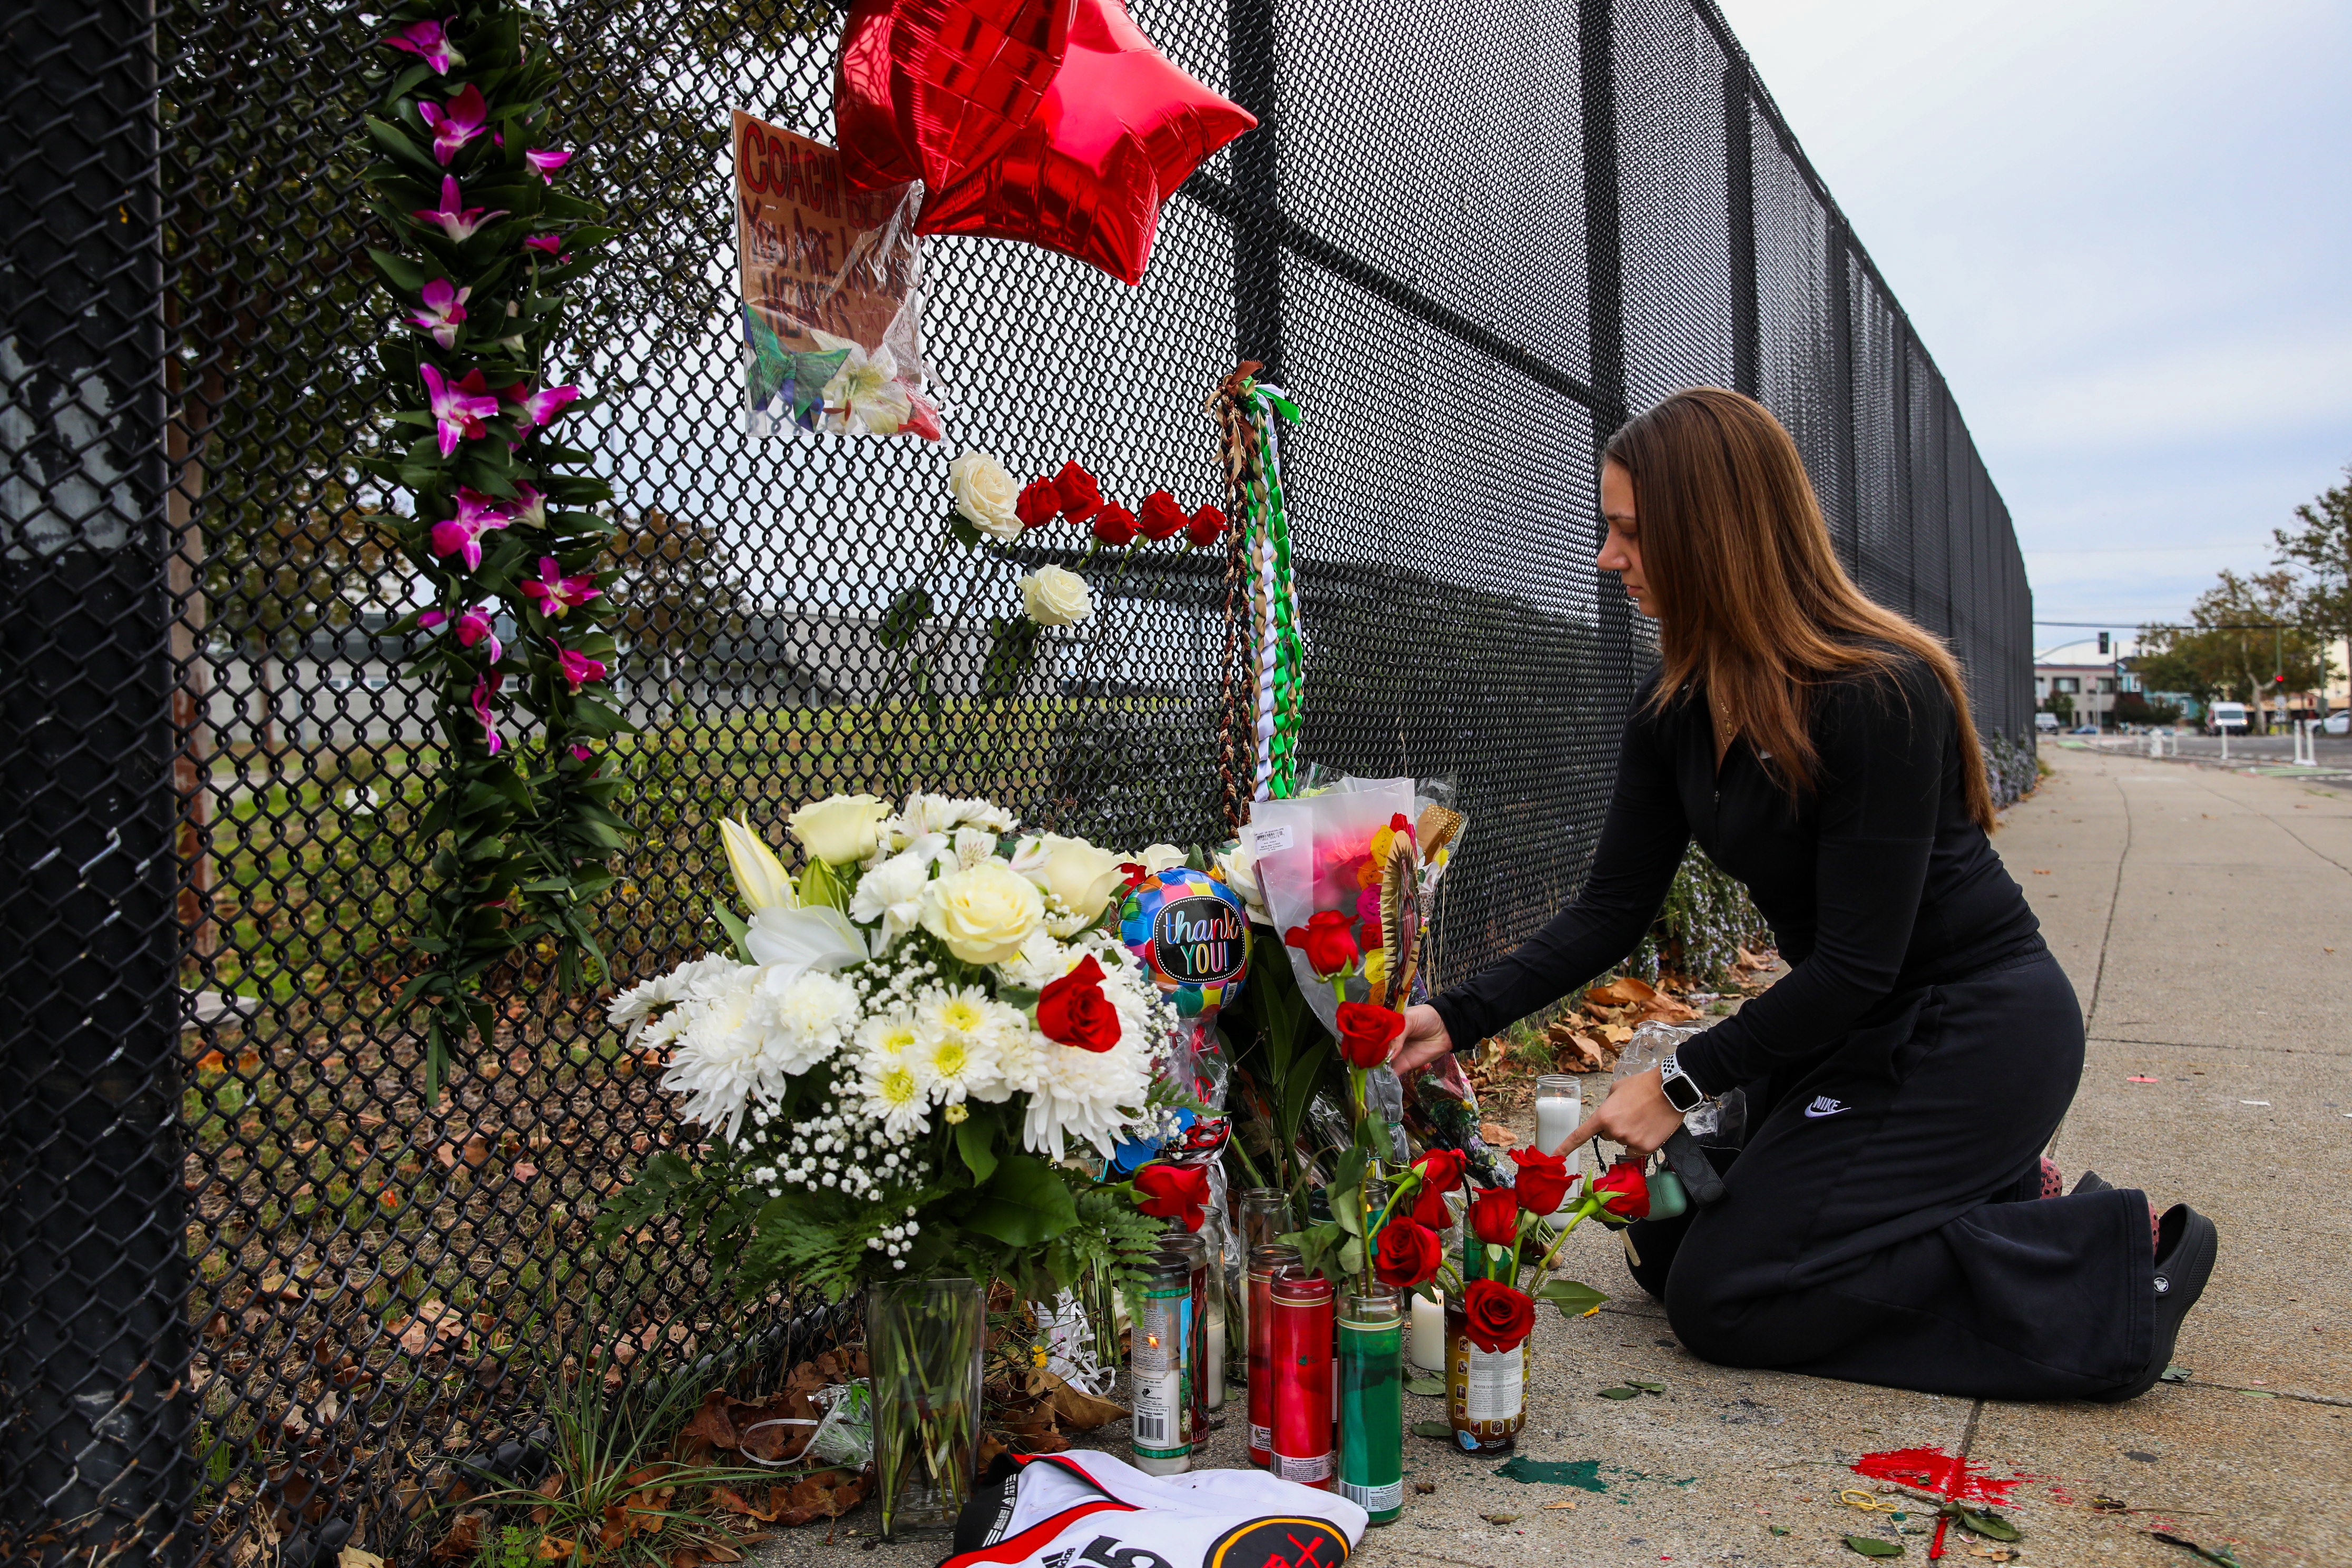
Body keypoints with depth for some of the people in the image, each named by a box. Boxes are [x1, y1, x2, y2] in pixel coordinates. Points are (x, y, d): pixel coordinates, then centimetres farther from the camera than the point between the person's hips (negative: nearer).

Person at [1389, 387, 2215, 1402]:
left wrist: (1682, 1083, -19)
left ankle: (2115, 1262, -2)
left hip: (1976, 1032, -8)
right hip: (1858, 1024, 8)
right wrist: (1459, 1018, -13)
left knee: (1724, 1295, -11)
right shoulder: (1675, 711, -2)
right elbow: (1611, 912, -2)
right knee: (1668, 1243, 10)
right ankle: (2002, 1200, 15)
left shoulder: (1877, 695, -26)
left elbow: (1857, 964, -24)